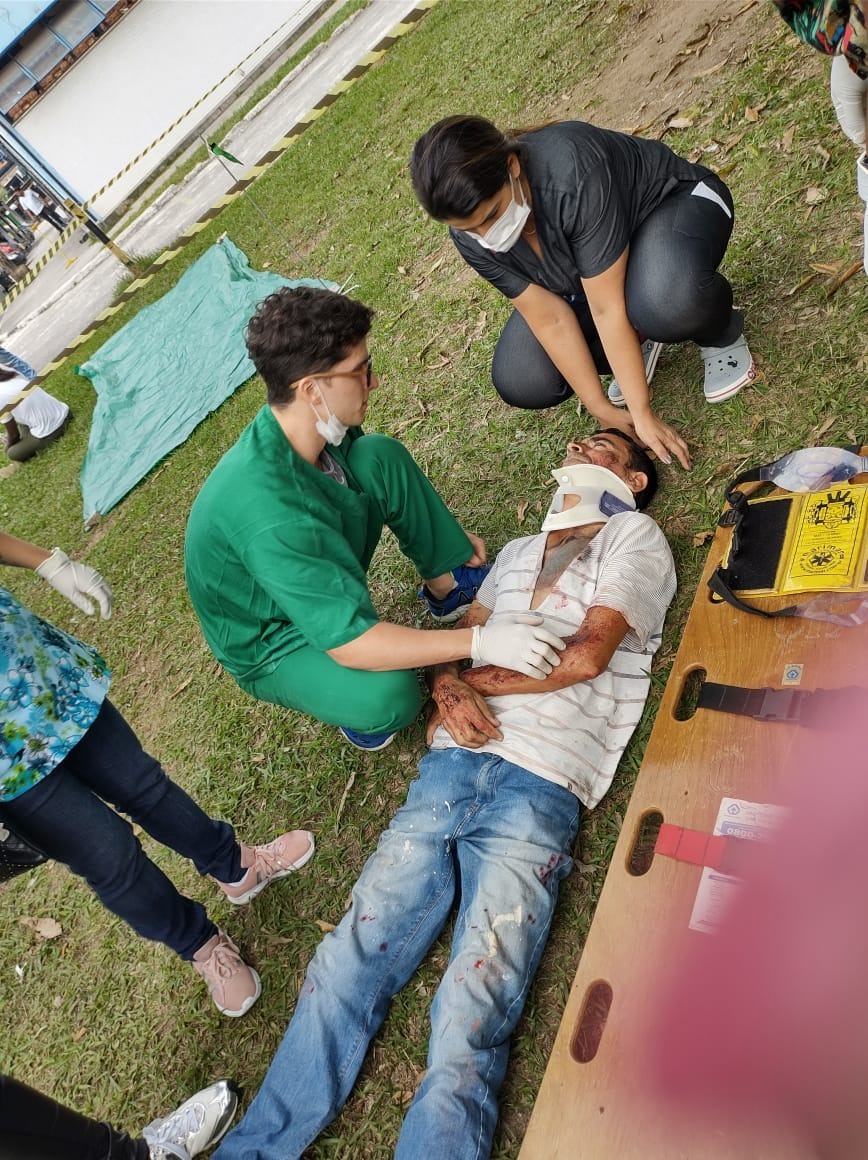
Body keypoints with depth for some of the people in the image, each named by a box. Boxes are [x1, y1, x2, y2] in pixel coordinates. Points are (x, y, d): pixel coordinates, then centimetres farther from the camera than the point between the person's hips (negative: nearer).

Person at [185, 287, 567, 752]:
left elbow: (381, 480, 8)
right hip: (271, 645, -7)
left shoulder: (321, 428, -16)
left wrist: (445, 537, 9)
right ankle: (355, 700, 0)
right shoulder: (268, 511, -41)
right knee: (388, 696, -36)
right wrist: (480, 642, -36)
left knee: (381, 456, -9)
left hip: (320, 574, 7)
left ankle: (447, 585, 5)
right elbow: (350, 643, -38)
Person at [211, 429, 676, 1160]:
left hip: (540, 787, -4)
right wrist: (449, 688, -4)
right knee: (342, 968, 1)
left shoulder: (636, 536, 10)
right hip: (453, 765, 5)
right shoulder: (517, 552, 27)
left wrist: (476, 678, 2)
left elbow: (586, 655, -5)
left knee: (468, 1023, -16)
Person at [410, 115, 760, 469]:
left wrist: (642, 413, -32)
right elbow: (550, 318, -20)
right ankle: (641, 337, 10)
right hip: (592, 275, 5)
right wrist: (603, 410, -21)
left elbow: (608, 307, -36)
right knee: (521, 382, -14)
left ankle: (722, 335, -5)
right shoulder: (472, 237, -21)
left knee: (668, 299, -42)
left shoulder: (572, 173, -38)